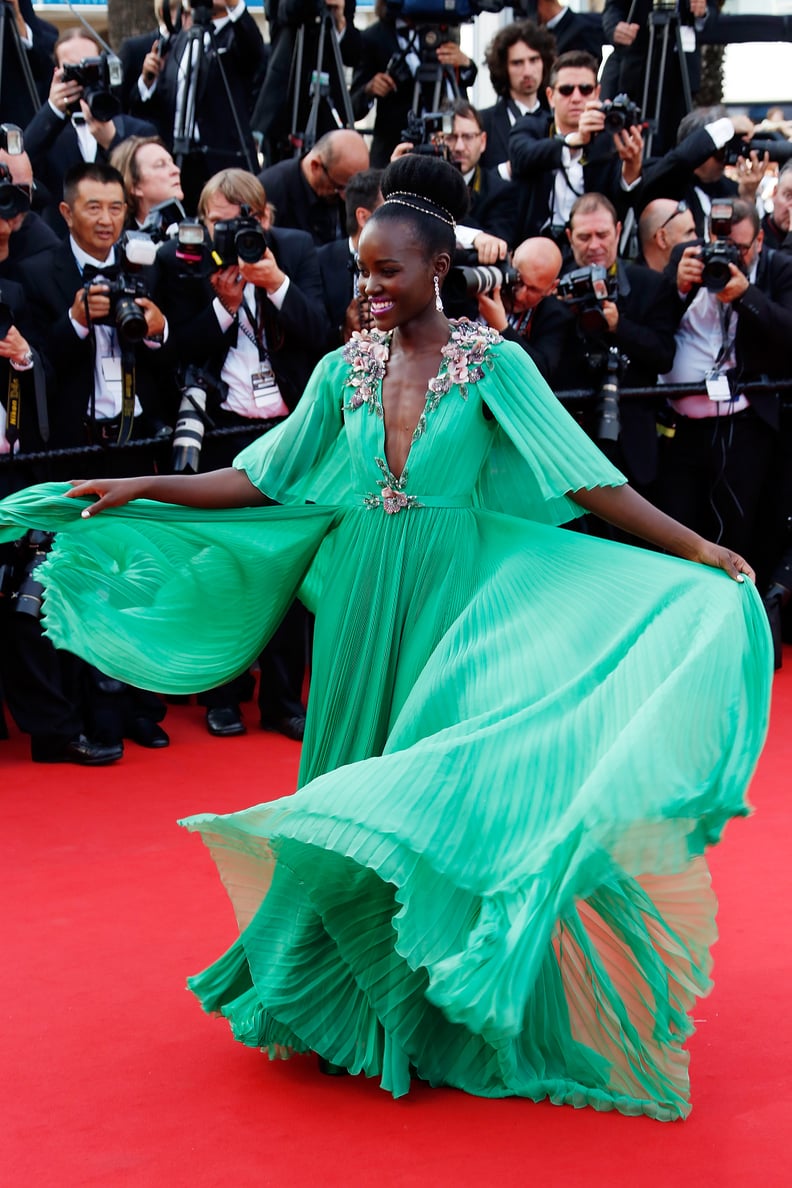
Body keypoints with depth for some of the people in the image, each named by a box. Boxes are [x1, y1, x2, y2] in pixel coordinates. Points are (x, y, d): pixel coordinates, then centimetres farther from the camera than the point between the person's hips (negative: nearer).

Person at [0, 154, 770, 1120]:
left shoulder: (493, 363, -5)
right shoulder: (345, 369, 6)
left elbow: (583, 474, -8)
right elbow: (260, 479, 7)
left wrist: (693, 549, -16)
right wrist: (142, 490, 0)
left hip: (453, 599, -3)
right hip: (361, 597, 3)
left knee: (445, 773, 0)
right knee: (357, 777, 8)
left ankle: (448, 998, 14)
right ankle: (346, 983, 23)